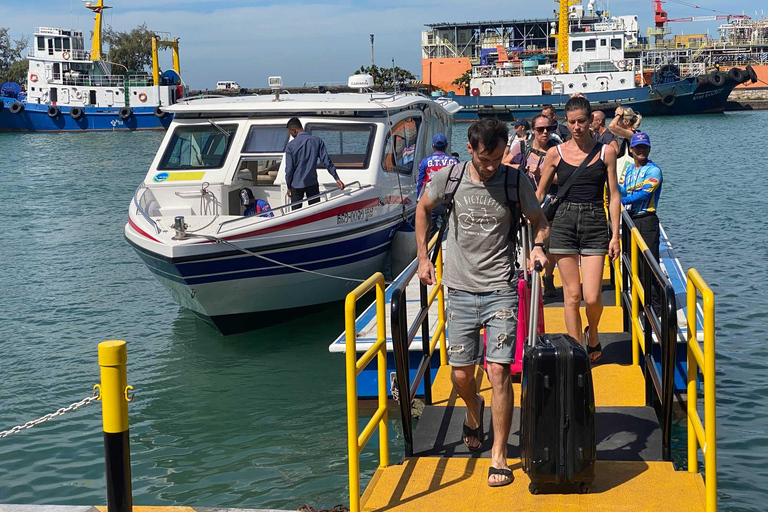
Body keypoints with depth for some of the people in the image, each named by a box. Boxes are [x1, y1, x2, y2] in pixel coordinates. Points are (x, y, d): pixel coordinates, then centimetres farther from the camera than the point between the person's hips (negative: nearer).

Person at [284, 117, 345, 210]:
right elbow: (327, 161, -4)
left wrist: (289, 187, 4)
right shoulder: (317, 141, -3)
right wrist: (337, 178, -1)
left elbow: (289, 169, -7)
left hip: (296, 186, -3)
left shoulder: (290, 146, -11)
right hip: (312, 184, 3)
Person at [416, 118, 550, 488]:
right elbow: (423, 208, 15)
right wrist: (423, 257, 12)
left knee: (498, 371, -9)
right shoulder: (449, 177, -3)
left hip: (500, 290, -2)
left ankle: (499, 456, 2)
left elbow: (539, 222, 8)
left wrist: (538, 246, -14)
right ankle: (474, 410, 43)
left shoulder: (515, 181, -6)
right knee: (461, 374, 6)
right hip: (460, 290, 2)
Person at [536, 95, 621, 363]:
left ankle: (592, 334, 25)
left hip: (595, 223, 0)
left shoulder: (605, 152, 4)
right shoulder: (555, 153, 4)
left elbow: (614, 195, 5)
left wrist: (615, 235, 0)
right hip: (564, 222, 1)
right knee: (572, 294, 2)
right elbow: (539, 193, 10)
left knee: (592, 297, -7)